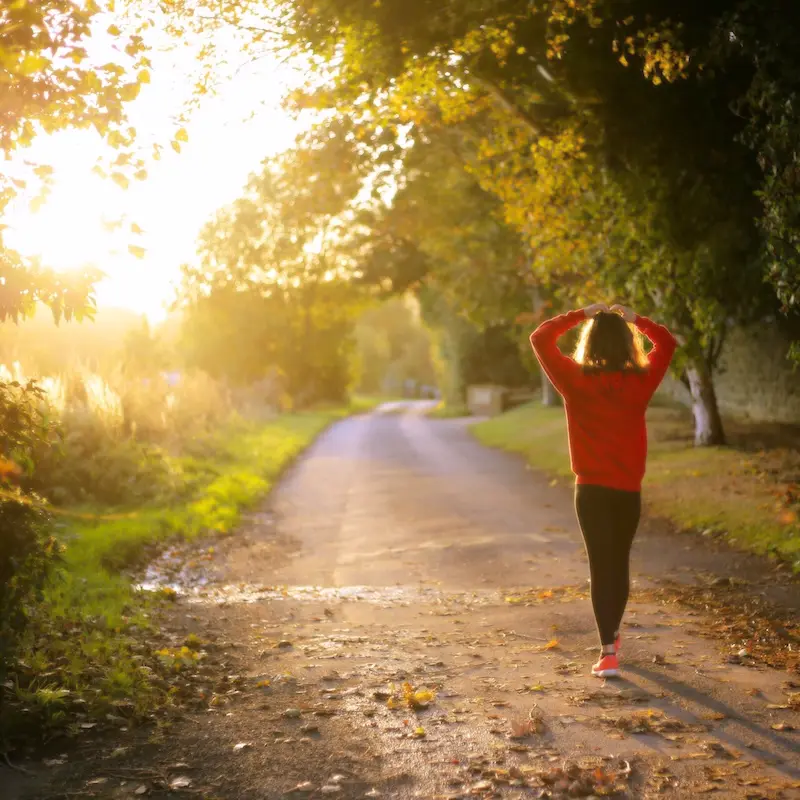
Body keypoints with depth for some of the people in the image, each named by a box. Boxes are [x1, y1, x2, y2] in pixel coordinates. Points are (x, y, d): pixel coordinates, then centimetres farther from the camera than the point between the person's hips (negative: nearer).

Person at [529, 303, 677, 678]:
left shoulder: (575, 380, -10)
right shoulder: (640, 381, -4)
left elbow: (540, 338, 0)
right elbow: (666, 343, 13)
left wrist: (580, 315, 3)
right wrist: (635, 319, 10)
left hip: (592, 489, -2)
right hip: (629, 490, 2)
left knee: (601, 566, -2)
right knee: (620, 562, 18)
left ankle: (608, 652, -10)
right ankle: (611, 635, 36)